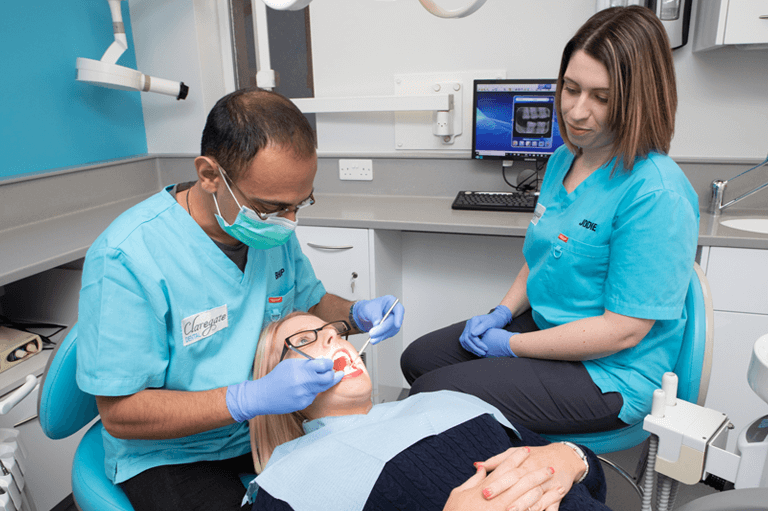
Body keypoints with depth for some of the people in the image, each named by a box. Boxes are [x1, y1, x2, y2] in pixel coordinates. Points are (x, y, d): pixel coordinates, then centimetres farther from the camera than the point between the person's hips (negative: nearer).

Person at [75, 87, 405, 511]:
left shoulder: (271, 226, -7)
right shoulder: (127, 257, -26)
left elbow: (311, 302, 10)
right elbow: (121, 413, -22)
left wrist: (357, 315, -13)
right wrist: (252, 398, -32)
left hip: (270, 422, 5)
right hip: (171, 455, -4)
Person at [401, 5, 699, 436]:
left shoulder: (657, 195, -25)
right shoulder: (562, 161, 3)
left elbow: (623, 330, -24)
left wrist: (510, 345, -17)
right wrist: (503, 312, -2)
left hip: (609, 375, -8)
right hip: (545, 324, 9)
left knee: (431, 394, -13)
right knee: (417, 360, 9)